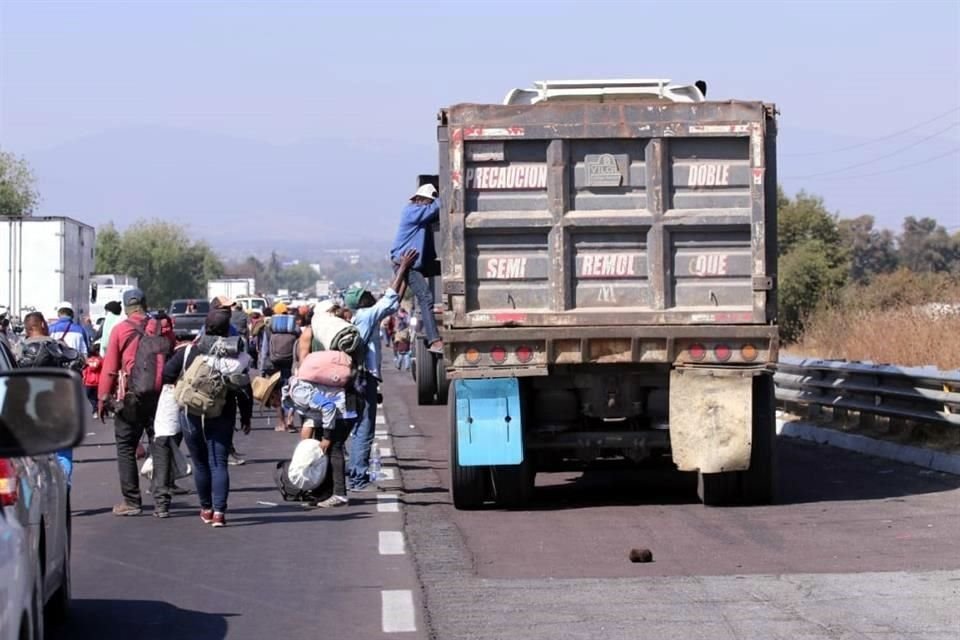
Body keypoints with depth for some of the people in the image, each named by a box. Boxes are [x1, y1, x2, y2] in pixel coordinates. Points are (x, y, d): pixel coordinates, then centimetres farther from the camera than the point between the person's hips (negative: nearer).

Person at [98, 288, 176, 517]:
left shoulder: (119, 330, -3)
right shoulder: (163, 328, 4)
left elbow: (109, 367, -4)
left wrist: (103, 399, 2)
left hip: (130, 397, -3)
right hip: (160, 394, 3)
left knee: (126, 448, 5)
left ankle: (131, 501, 2)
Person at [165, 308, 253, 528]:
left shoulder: (188, 352, -3)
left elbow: (166, 376, -2)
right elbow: (244, 390, -7)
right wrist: (246, 418, 4)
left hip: (192, 417, 1)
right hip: (222, 418, -1)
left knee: (200, 464, 15)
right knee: (219, 464, -1)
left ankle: (206, 509, 25)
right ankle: (218, 511, -13)